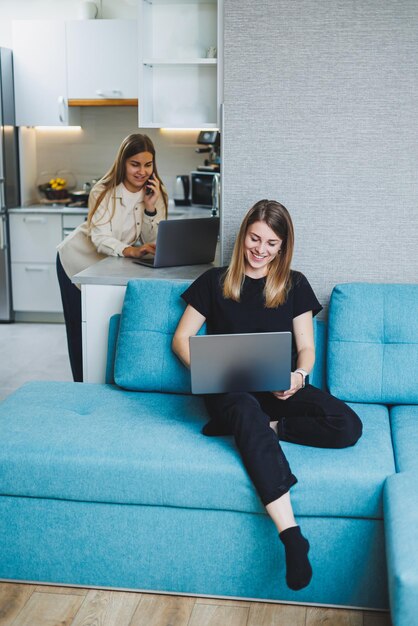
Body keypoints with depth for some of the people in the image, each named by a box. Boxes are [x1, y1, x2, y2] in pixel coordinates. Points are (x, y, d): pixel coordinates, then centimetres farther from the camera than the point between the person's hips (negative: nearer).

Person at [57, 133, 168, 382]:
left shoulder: (156, 193, -10)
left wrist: (150, 207, -29)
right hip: (79, 261, -3)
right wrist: (131, 250, -49)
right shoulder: (104, 191, -21)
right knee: (80, 328, 2)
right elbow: (100, 237, -31)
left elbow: (152, 242, -15)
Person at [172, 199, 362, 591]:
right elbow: (181, 338, 10)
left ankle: (254, 426, -21)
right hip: (229, 387, -2)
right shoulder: (215, 282, 10)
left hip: (280, 387, 3)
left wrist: (298, 376, -13)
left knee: (348, 427, -25)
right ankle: (292, 537, -47)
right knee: (247, 409, -42)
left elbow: (306, 348, 11)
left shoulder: (295, 285, 14)